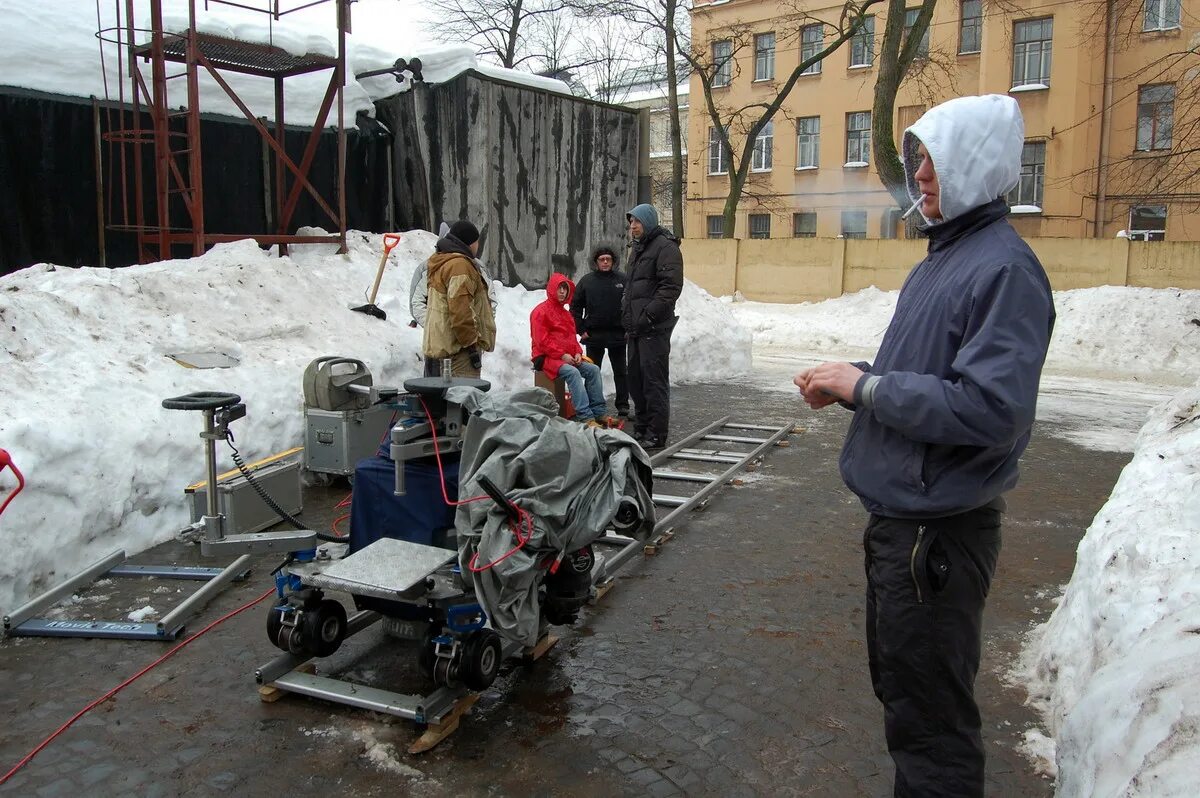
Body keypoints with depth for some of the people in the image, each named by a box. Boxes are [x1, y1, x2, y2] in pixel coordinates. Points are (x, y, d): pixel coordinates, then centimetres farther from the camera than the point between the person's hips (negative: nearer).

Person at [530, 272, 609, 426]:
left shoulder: (565, 313, 22)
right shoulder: (540, 311, -4)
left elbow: (572, 337, 23)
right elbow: (542, 341, -13)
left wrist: (577, 353, 2)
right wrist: (562, 355, -18)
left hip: (568, 357, 8)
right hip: (546, 357, -8)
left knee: (593, 369, -13)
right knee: (572, 372, -33)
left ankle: (599, 412, -16)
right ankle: (586, 418, -40)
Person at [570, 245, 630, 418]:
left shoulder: (623, 279, 1)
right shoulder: (587, 280, 3)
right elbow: (575, 306, 6)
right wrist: (581, 330, 0)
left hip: (618, 335, 0)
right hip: (593, 336, 1)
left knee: (620, 372, 7)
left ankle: (623, 406, 15)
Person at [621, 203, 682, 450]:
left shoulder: (665, 247, -8)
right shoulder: (638, 250, 22)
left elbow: (671, 286, -18)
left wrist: (648, 315, -20)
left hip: (654, 328, -10)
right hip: (636, 328, 10)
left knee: (654, 381, -7)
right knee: (636, 380, 13)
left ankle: (656, 435, -3)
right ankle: (641, 429, 22)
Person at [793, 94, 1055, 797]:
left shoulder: (1005, 270, -19)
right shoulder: (942, 258, 12)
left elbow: (988, 408, -28)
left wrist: (864, 385, -20)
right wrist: (850, 383, 3)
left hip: (940, 533, -10)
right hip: (899, 516, 10)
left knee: (929, 713, 4)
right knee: (899, 680, 25)